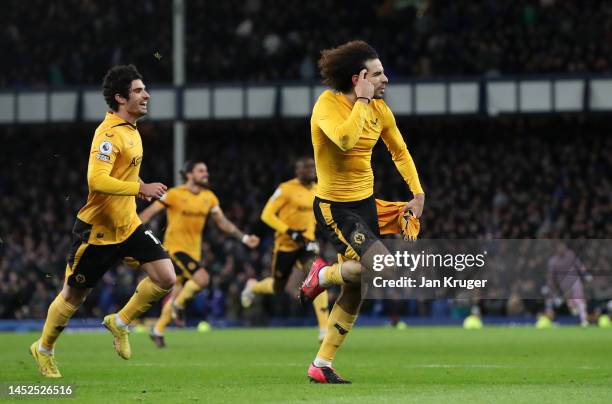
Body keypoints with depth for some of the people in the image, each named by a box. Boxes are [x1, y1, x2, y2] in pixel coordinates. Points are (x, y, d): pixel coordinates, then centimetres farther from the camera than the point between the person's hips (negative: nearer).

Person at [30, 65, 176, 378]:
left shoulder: (131, 129, 8)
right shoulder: (109, 134, -22)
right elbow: (96, 180, -34)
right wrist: (140, 188, -34)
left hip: (127, 225, 8)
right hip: (97, 230, -8)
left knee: (165, 277, -9)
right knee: (73, 296, 7)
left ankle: (120, 323, 11)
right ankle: (43, 349, 30)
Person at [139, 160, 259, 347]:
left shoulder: (209, 197, 5)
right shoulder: (175, 194, -11)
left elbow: (223, 222, 14)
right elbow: (148, 213, -9)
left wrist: (244, 237, 6)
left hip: (193, 250, 6)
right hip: (175, 246, -6)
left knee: (179, 292, 10)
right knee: (202, 278, -25)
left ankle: (158, 330, 24)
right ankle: (179, 305, -1)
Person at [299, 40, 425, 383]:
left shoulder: (379, 109, 2)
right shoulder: (328, 104, -18)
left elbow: (399, 150, 18)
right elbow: (344, 139, -39)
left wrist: (418, 192, 10)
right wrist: (362, 101, -28)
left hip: (365, 203, 8)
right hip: (334, 208, -8)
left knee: (357, 290, 9)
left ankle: (322, 365, 20)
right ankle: (324, 275, 5)